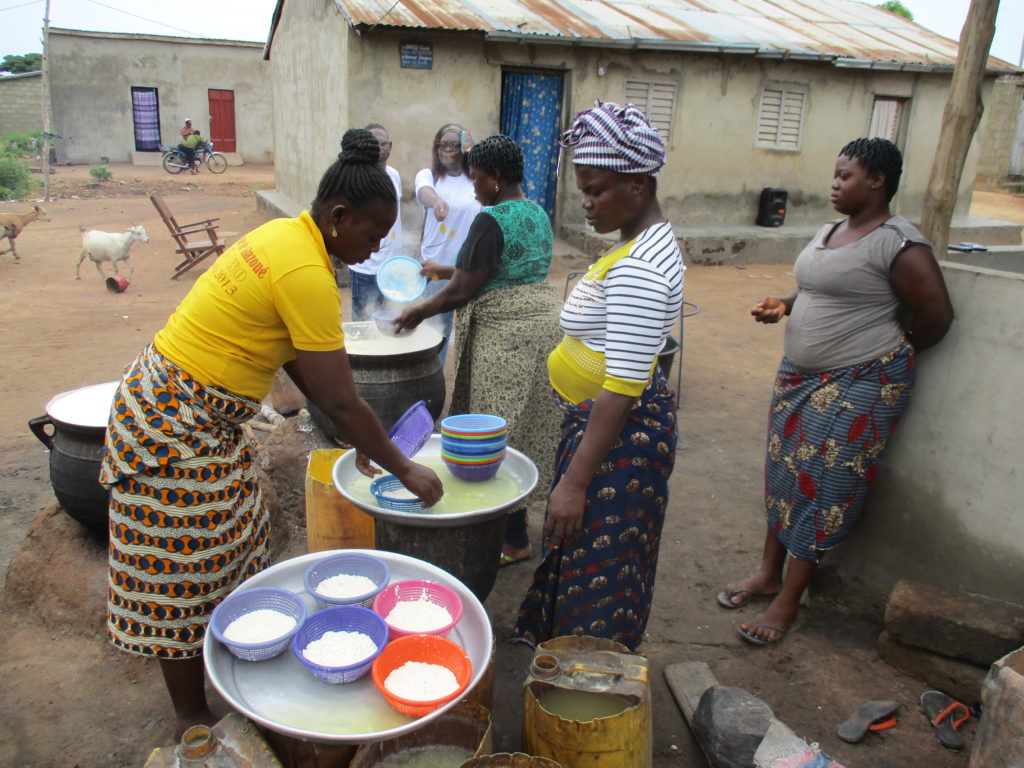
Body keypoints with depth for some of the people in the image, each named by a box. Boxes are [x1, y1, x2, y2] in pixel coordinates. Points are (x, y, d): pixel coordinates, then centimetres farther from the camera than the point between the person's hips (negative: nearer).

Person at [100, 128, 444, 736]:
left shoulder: (288, 235, 4)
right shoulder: (307, 274, -26)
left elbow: (298, 360, 9)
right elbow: (341, 400, -23)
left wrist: (358, 438, 11)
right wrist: (405, 470, -9)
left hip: (200, 416, 10)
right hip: (177, 427, -10)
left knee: (230, 553, 20)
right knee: (184, 578, 6)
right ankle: (194, 722, 25)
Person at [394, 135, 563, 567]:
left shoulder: (492, 221, -16)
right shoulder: (538, 214, 12)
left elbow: (462, 292, -16)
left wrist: (417, 314, 0)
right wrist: (445, 270, 23)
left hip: (505, 333, -10)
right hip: (541, 317, 10)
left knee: (501, 431, -1)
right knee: (527, 421, 17)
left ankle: (514, 540, 9)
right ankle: (516, 509, 31)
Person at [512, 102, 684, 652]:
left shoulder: (639, 268, -25)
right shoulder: (644, 241, 8)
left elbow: (623, 388, -28)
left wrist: (575, 482, -26)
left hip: (618, 432, -11)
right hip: (600, 419, 11)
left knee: (596, 571, 5)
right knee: (577, 554, 23)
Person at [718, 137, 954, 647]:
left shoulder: (898, 243, -16)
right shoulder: (831, 231, 10)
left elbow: (936, 317, -13)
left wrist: (894, 353, 0)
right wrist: (783, 305, 3)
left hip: (859, 385, -9)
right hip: (800, 374, 9)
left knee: (822, 486, -3)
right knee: (783, 472, 14)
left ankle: (787, 603, 9)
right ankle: (768, 573, 30)